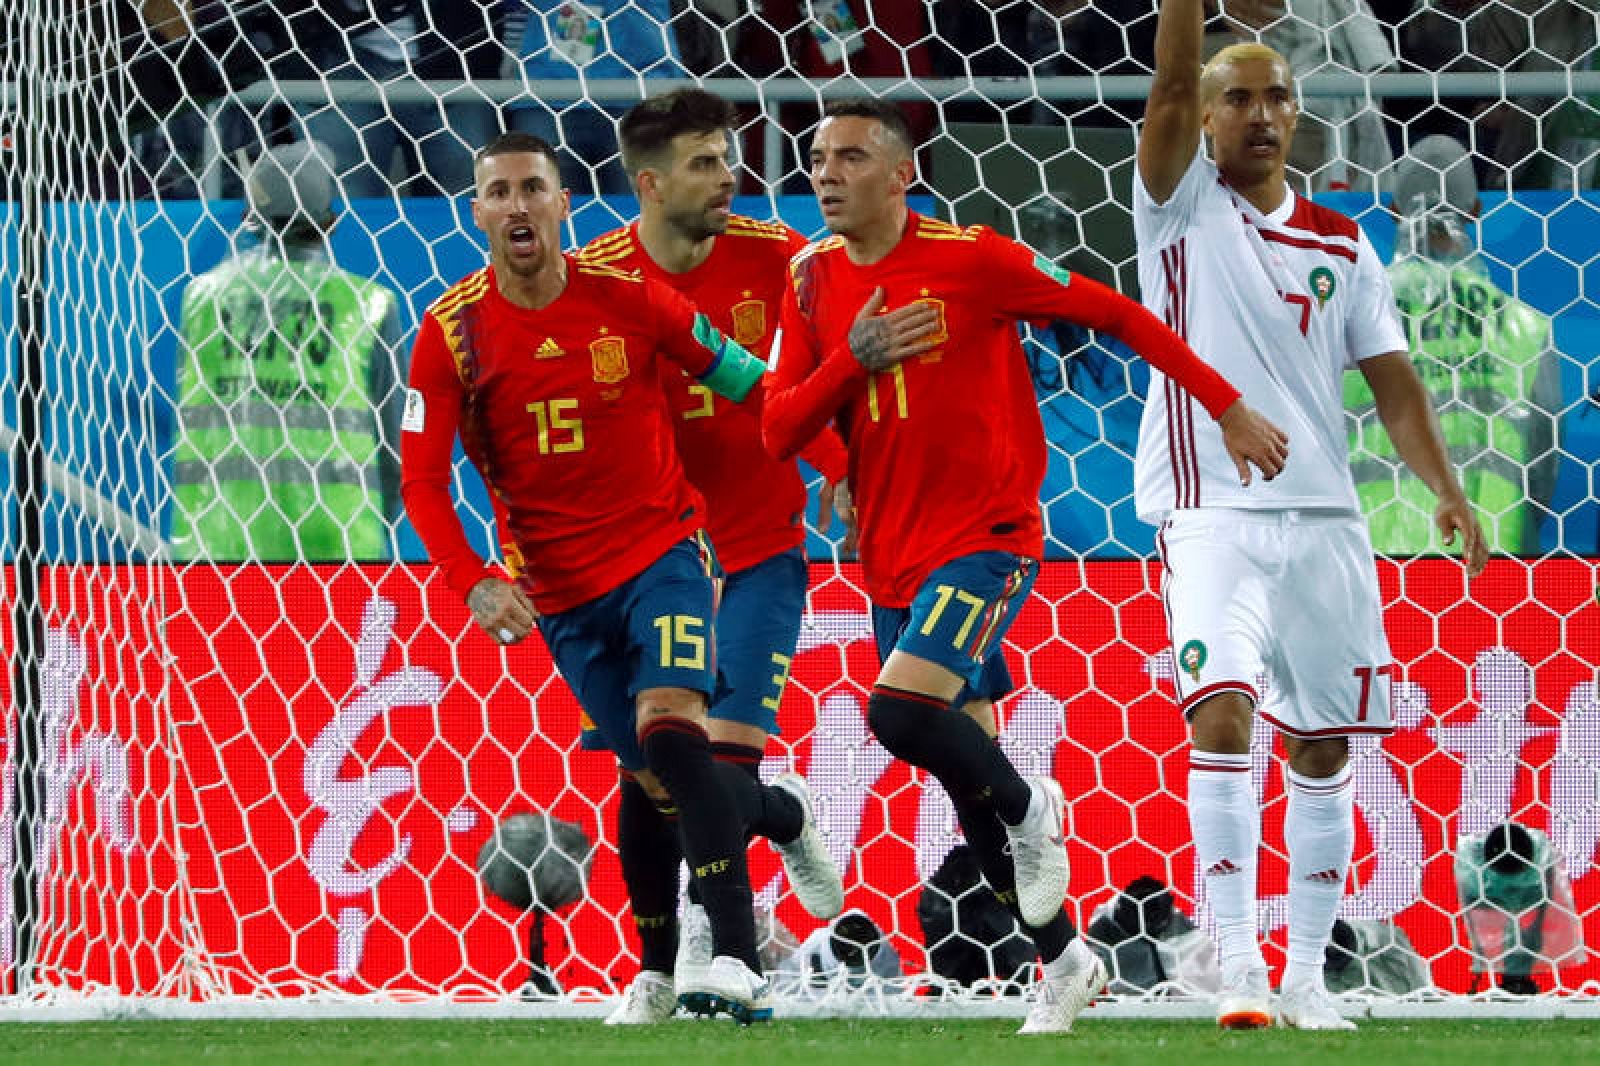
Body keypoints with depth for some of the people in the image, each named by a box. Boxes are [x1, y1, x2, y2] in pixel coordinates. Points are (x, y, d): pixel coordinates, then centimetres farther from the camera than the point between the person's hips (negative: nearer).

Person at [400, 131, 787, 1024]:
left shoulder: (628, 299, -7)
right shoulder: (453, 333, -5)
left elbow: (746, 381, 5)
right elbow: (422, 483, -7)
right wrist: (475, 583, -22)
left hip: (664, 549, -3)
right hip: (560, 589, 3)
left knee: (671, 732, -23)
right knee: (659, 781, 4)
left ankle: (741, 962, -28)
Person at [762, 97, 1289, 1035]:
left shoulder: (969, 258, -12)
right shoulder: (815, 280, 4)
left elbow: (1116, 315, -7)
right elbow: (780, 432, 0)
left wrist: (1228, 408, -7)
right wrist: (854, 361, -17)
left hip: (989, 536, -6)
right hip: (893, 559, 6)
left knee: (901, 709, -26)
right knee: (968, 777, 10)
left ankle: (1031, 809, 2)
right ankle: (1065, 959, 25)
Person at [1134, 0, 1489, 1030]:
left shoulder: (1342, 244, 13)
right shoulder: (1184, 207, 4)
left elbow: (1393, 381, 11)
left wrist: (1448, 491, -1)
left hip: (1324, 520, 4)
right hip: (1211, 513, -4)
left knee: (1322, 747, 6)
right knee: (1222, 713, -20)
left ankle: (1308, 974, 15)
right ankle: (1236, 963, -21)